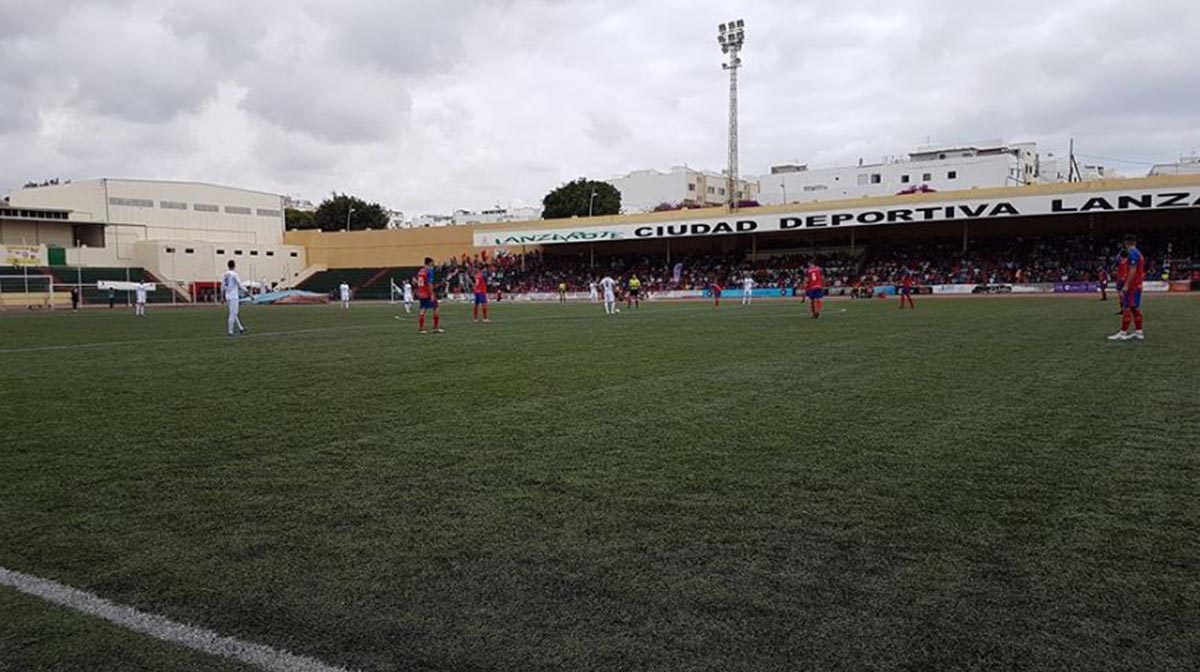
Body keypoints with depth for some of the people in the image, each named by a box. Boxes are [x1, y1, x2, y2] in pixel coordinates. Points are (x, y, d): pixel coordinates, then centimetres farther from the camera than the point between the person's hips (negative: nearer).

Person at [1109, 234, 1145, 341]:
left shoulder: (1132, 253, -12)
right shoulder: (1139, 253, 17)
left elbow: (1133, 270, -20)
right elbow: (1140, 271, 19)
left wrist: (1126, 285, -21)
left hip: (1132, 285, -10)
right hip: (1138, 285, 10)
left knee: (1126, 308, -10)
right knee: (1135, 308, 11)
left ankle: (1123, 333, -12)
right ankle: (1138, 332, 12)